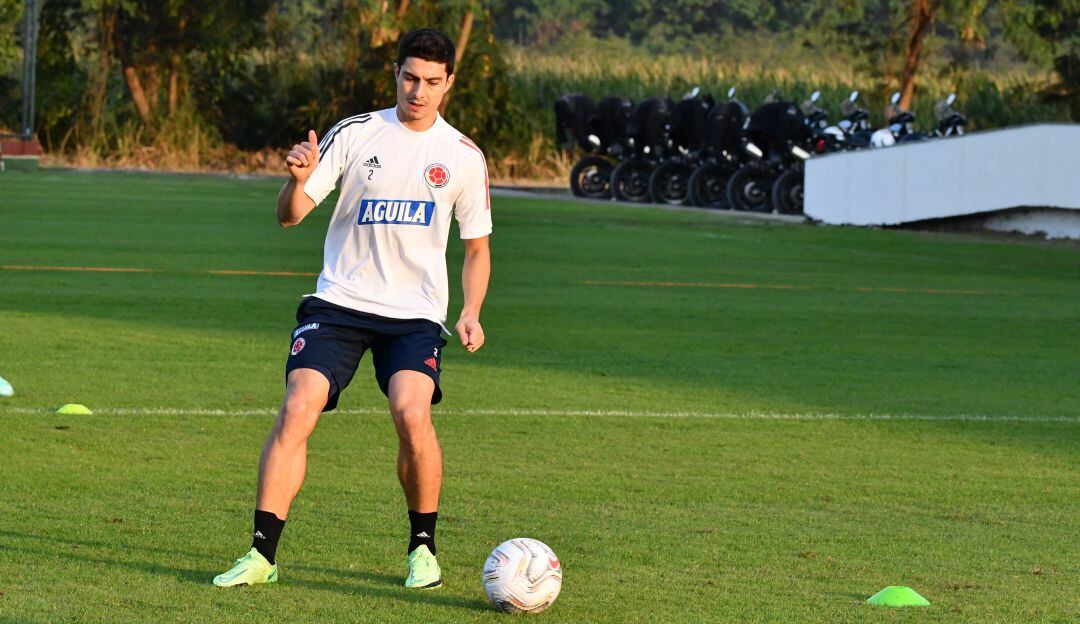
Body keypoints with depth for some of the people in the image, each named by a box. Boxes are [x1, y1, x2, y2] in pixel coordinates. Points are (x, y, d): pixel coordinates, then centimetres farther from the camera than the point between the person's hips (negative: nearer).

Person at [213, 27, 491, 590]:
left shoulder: (464, 157, 4)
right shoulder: (355, 133, 1)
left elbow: (477, 246, 16)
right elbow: (289, 216, -1)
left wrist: (470, 312, 0)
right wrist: (298, 180, -24)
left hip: (415, 313, 0)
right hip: (339, 301, 0)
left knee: (412, 413, -24)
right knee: (297, 408, -19)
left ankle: (423, 548, -2)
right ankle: (262, 554, -13)